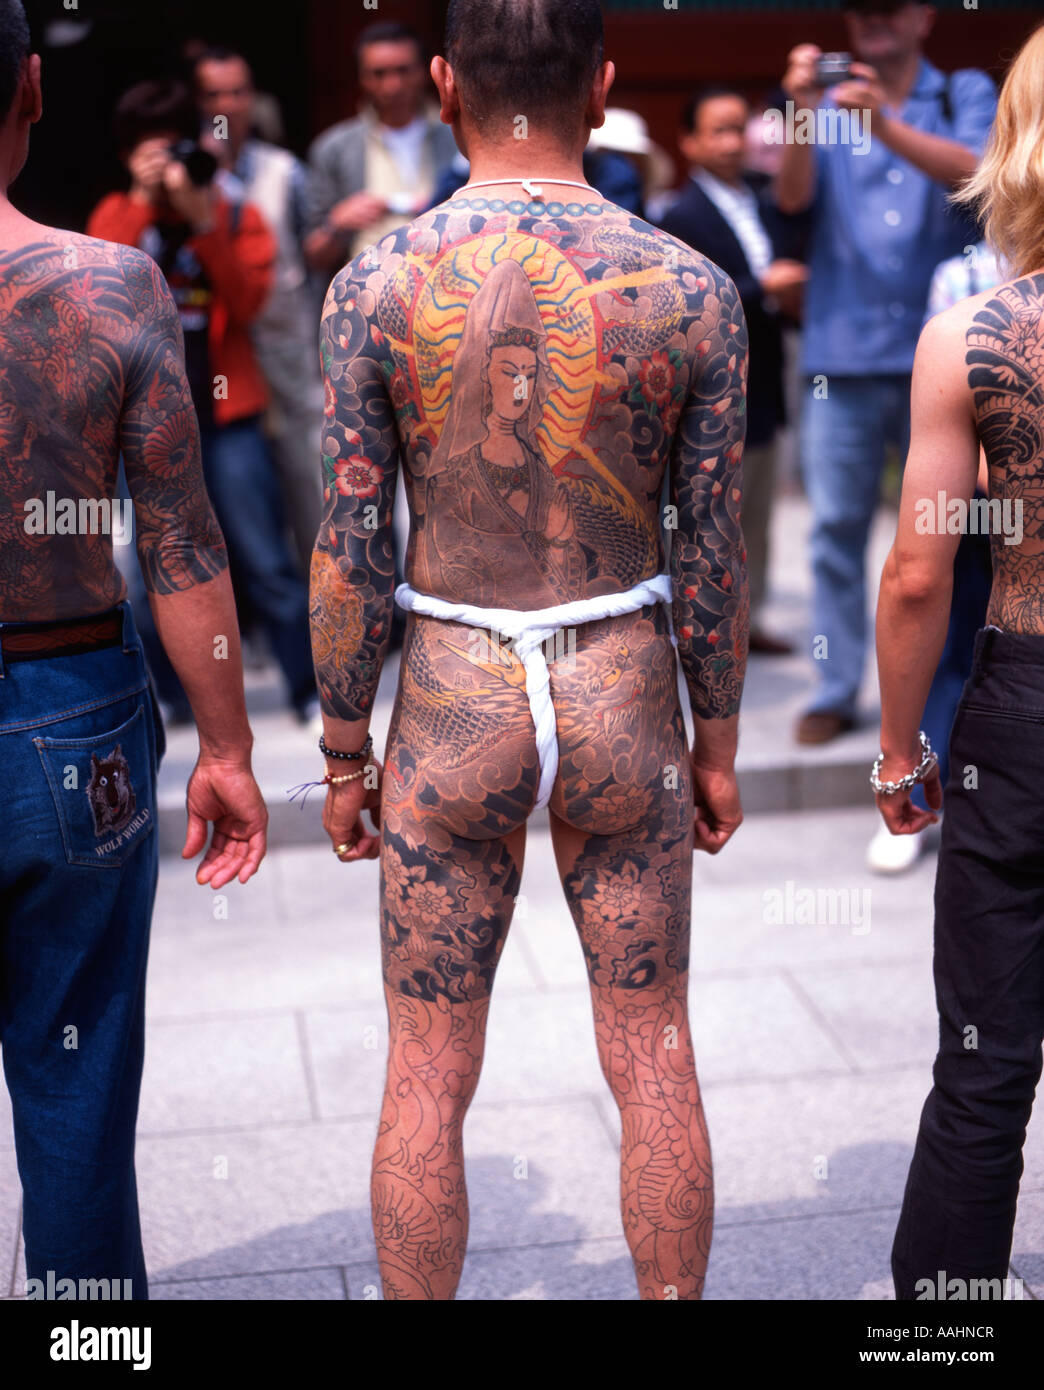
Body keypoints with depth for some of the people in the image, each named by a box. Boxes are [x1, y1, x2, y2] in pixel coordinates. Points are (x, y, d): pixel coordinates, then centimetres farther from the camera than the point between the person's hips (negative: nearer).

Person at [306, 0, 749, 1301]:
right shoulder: (692, 289, -7)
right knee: (653, 1061, 16)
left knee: (427, 1081, 13)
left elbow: (349, 554, -7)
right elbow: (711, 553, -3)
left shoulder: (375, 284, -9)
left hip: (452, 705, -1)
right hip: (623, 698, 1)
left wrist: (343, 756, 4)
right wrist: (716, 744, 10)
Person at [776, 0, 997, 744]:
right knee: (836, 530, 0)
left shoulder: (966, 93, 10)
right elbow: (793, 195, -3)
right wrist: (802, 112, -19)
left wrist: (884, 124, -24)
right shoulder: (830, 102, 13)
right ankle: (835, 693, 6)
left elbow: (975, 172, -10)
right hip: (842, 354, 1)